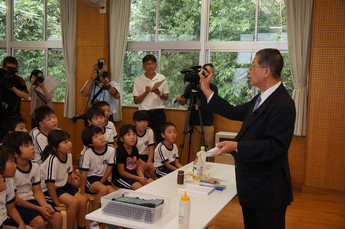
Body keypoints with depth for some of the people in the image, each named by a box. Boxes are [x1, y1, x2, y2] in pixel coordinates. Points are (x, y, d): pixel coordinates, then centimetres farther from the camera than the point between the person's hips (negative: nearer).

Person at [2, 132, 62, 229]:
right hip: (17, 205, -6)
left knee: (57, 216, -13)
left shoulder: (35, 167, 1)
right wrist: (38, 209, -18)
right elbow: (14, 200, -15)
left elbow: (37, 191, 5)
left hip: (31, 200, 6)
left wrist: (44, 205, -15)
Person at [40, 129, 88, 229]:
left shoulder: (68, 155, -5)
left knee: (83, 200, -5)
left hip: (63, 185, 8)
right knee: (74, 202, -22)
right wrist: (57, 202, -22)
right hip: (49, 190, -7)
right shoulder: (53, 160, -28)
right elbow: (50, 183, -27)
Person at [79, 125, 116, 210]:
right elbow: (84, 174, -15)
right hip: (90, 179, -3)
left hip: (103, 179, 3)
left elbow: (109, 168, -3)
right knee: (104, 189, -30)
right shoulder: (87, 154, -17)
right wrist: (82, 192, -15)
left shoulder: (111, 150, -11)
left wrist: (101, 183, -6)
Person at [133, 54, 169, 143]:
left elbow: (166, 97, 10)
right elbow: (136, 101, 1)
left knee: (161, 139, 3)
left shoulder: (161, 78, 4)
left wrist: (159, 93, -10)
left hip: (159, 112, 1)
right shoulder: (138, 80, 0)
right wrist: (146, 92, -14)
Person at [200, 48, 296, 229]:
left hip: (267, 192, -10)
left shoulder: (282, 104, -23)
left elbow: (275, 146, -29)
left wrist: (237, 146, -32)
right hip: (252, 187, 10)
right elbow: (234, 113, 11)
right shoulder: (261, 99, 9)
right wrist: (207, 90, 11)